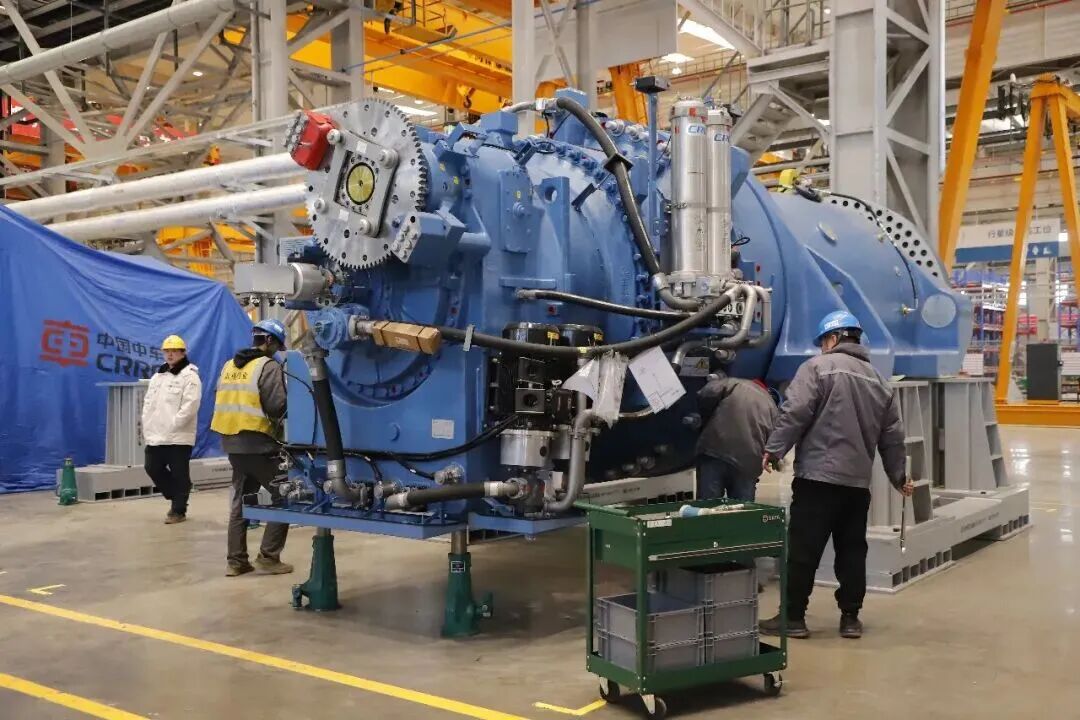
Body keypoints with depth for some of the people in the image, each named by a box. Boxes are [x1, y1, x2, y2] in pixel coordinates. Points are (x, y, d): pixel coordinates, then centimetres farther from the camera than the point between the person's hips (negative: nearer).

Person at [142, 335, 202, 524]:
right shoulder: (157, 376, 18)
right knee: (153, 468, 11)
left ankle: (178, 510, 10)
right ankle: (176, 498, 27)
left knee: (179, 474, -1)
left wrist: (172, 425, -18)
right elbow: (148, 402, 18)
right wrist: (146, 426, 6)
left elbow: (190, 405, -16)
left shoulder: (190, 375, -7)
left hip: (179, 436, -8)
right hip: (156, 435, 8)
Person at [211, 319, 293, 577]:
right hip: (259, 444, -8)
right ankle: (268, 558, 1)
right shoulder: (269, 367, -10)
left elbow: (223, 402, 13)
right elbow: (278, 407, -18)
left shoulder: (229, 366, 13)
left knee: (240, 500, 16)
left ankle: (236, 561, 17)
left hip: (231, 441, 8)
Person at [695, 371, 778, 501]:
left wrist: (705, 418, 14)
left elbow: (705, 396, -3)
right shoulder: (771, 404, 22)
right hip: (748, 464, 3)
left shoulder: (732, 383, 12)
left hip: (715, 452, -3)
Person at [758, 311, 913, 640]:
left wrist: (773, 449, -8)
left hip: (818, 475, -6)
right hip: (858, 481, 6)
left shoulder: (818, 367, -2)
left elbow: (795, 413, -13)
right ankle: (850, 617, 17)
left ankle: (793, 617, 4)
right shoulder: (880, 381, 17)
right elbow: (892, 436, 19)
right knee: (852, 550, 13)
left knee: (803, 550, -1)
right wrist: (898, 477, 29)